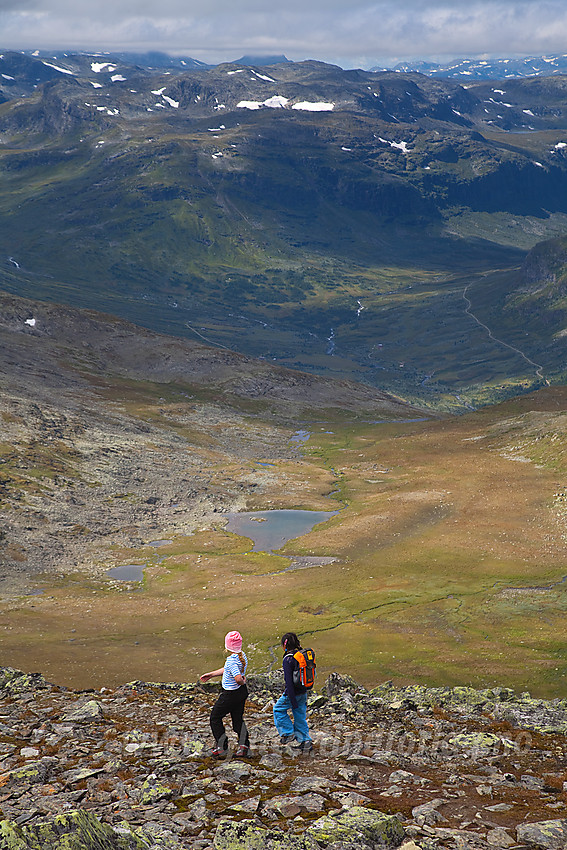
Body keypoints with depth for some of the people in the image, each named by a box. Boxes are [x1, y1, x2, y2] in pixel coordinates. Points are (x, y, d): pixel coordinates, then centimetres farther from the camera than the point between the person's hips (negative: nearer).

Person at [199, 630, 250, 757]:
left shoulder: (231, 660, -28)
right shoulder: (242, 656, 1)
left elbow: (238, 678, -41)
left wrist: (243, 681, -17)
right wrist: (211, 674, 21)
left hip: (230, 694, -8)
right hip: (242, 692, 8)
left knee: (215, 718, 11)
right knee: (238, 719, 19)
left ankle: (221, 747, 14)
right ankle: (244, 746, 12)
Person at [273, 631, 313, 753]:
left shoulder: (288, 659, -19)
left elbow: (289, 681, -21)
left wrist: (293, 701, -20)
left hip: (293, 692, -7)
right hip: (303, 692, 7)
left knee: (278, 709, 16)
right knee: (300, 716, 16)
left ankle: (288, 733, 14)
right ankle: (305, 741, 15)